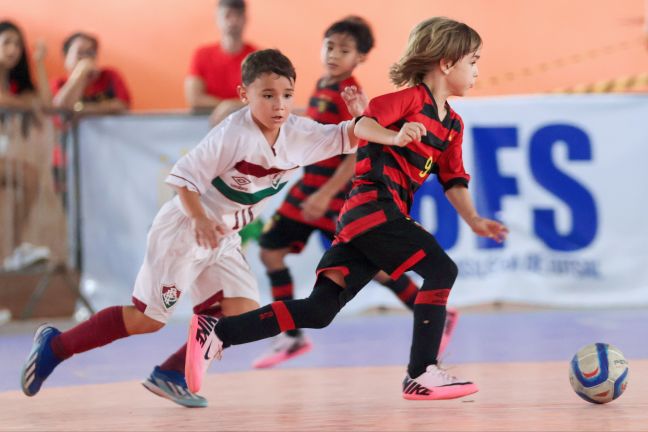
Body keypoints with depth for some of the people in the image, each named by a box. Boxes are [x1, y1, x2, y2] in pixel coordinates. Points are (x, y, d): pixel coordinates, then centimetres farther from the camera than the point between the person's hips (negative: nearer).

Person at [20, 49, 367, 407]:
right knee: (147, 318, -3)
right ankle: (55, 345, 11)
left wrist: (360, 116, -16)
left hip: (222, 240, 7)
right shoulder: (233, 135, -25)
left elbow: (345, 140, 4)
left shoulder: (298, 133, -4)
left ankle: (171, 376, 5)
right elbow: (184, 176, -22)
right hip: (182, 232, -7)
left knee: (244, 314, -7)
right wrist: (200, 220, -33)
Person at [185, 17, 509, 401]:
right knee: (442, 269, -14)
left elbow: (454, 180, 20)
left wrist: (474, 220, 6)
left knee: (319, 310, -1)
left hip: (362, 221, 8)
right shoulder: (412, 97, -3)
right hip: (374, 206, -8)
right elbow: (362, 125, -16)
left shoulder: (453, 125, 22)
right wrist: (395, 137, -35)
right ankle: (422, 374, -15)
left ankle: (216, 332, -5)